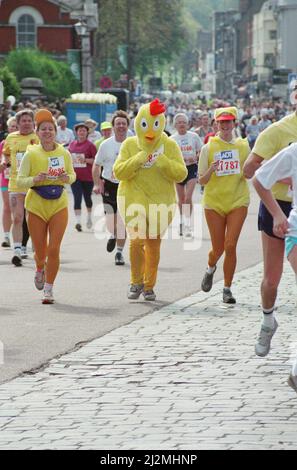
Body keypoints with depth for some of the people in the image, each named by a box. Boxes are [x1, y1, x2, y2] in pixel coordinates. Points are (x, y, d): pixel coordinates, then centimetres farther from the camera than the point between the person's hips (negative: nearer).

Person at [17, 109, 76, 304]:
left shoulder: (64, 153, 0)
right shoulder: (31, 154, -6)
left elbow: (73, 175, 12)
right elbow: (20, 179, -5)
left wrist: (67, 178, -11)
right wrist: (34, 180, -24)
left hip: (59, 205, 0)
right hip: (36, 206, 0)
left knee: (54, 249, -7)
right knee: (40, 250, 8)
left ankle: (49, 289, 5)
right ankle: (40, 269, 44)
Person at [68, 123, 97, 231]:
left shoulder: (90, 145, -5)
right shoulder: (72, 144, 8)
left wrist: (86, 160, -21)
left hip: (87, 177, -2)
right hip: (75, 177, 2)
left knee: (87, 197, 14)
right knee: (77, 198, -9)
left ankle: (89, 217, 36)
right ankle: (78, 221, -15)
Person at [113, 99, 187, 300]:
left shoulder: (170, 146, 1)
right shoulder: (130, 145, 2)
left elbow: (181, 174, -4)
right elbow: (118, 172, -4)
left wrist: (163, 162, -18)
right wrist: (137, 160, -17)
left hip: (161, 200, 1)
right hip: (134, 199, -1)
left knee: (154, 243, 6)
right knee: (136, 240, -14)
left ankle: (149, 286, 19)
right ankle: (136, 282, 3)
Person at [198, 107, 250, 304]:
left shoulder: (243, 145, 4)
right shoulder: (208, 148, -1)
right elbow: (202, 180, 0)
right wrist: (210, 170, -21)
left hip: (238, 201, 0)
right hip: (214, 201, 0)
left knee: (230, 245, -10)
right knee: (218, 248, 4)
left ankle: (228, 288, 1)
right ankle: (211, 269, 40)